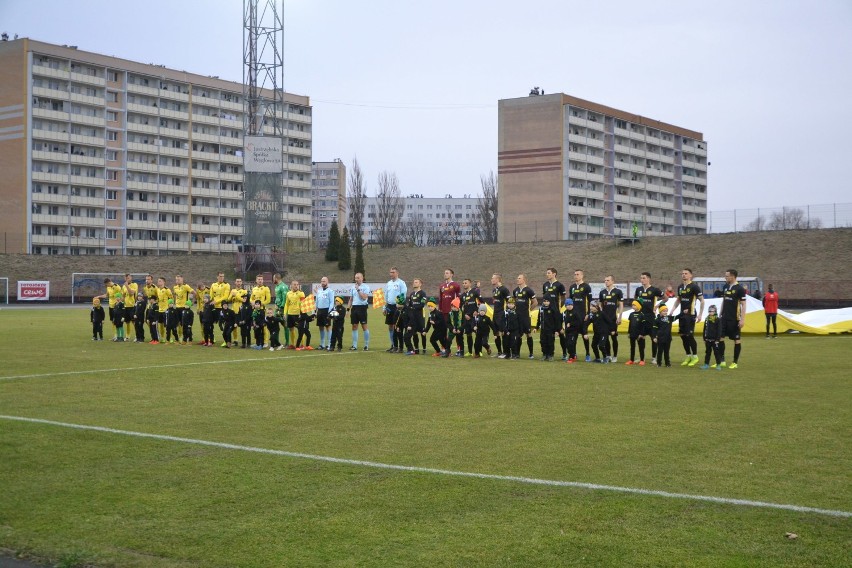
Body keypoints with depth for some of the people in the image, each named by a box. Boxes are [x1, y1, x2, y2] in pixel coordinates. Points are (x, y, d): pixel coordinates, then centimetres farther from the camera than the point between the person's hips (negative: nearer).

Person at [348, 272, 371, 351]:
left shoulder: (365, 287, -3)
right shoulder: (353, 287, 14)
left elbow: (364, 297, -17)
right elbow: (350, 299, 18)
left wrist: (358, 290, -15)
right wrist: (349, 309, 11)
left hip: (362, 308, -5)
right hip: (354, 308, 5)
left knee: (364, 326, -3)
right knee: (354, 327, 5)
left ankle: (366, 345, 4)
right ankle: (354, 345, 9)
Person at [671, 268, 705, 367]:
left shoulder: (694, 286, -9)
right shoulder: (680, 287, 11)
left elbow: (702, 301, -8)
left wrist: (700, 315, -13)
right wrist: (671, 311, 12)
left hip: (691, 315, -7)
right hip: (682, 314, 7)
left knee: (689, 335, -8)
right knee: (682, 335, 7)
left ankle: (695, 356, 5)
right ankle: (688, 356, 19)